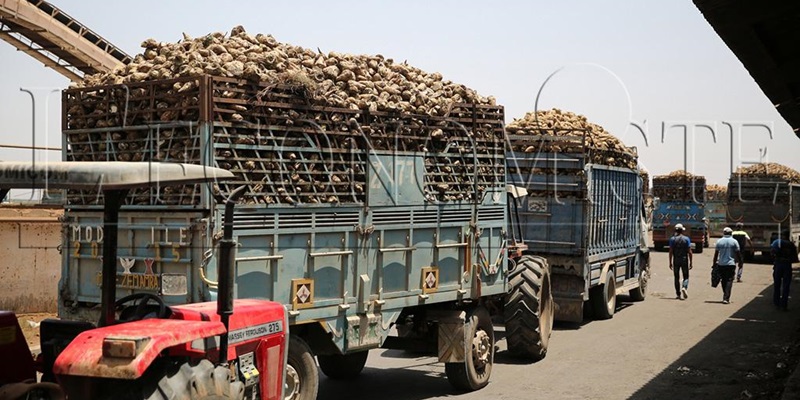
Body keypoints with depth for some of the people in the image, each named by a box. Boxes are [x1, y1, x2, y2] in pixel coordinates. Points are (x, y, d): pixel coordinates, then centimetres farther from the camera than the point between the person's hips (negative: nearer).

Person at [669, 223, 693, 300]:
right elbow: (689, 252, -5)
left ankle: (678, 294, 9)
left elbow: (671, 252, -3)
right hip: (684, 260, -1)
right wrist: (690, 262, 1)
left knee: (677, 277, 9)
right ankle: (684, 287, -20)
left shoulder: (672, 239, -1)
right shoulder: (686, 239, -3)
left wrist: (670, 262, 2)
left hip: (676, 261, 1)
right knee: (686, 276, 8)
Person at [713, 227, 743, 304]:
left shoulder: (719, 241, 2)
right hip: (731, 264, -2)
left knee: (723, 280, 15)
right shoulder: (734, 241, -3)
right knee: (729, 281, -3)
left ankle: (725, 297, 24)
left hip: (721, 264, 2)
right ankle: (726, 298, -12)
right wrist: (740, 262, 9)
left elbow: (716, 254, 4)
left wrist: (714, 263, 10)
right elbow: (738, 253, -2)